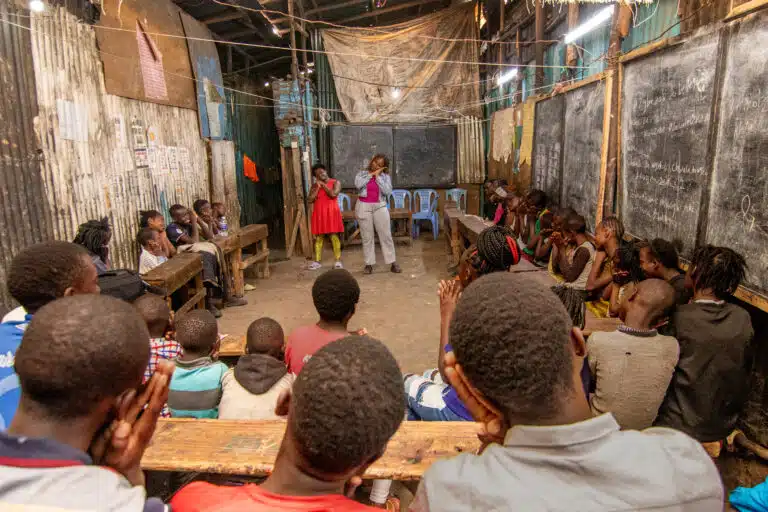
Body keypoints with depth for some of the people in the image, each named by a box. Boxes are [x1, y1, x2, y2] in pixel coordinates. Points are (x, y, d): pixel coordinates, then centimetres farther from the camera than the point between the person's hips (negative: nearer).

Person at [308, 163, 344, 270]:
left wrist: (323, 184, -7)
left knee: (334, 237, -3)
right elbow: (310, 200, -1)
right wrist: (318, 187, -5)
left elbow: (333, 194, -17)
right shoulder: (314, 185, 10)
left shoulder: (336, 182, 1)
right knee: (318, 238, 6)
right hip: (319, 214, 3)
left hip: (331, 213, -3)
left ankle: (338, 261, 2)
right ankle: (317, 261, 12)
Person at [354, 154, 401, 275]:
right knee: (367, 237, 4)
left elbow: (387, 192, -11)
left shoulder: (385, 176, 5)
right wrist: (370, 174, -9)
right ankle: (369, 264, 11)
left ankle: (393, 263, 5)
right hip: (364, 207, 0)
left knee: (386, 235, -1)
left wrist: (378, 177, -9)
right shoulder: (362, 173, 6)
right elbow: (358, 185, -15)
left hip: (380, 207, 0)